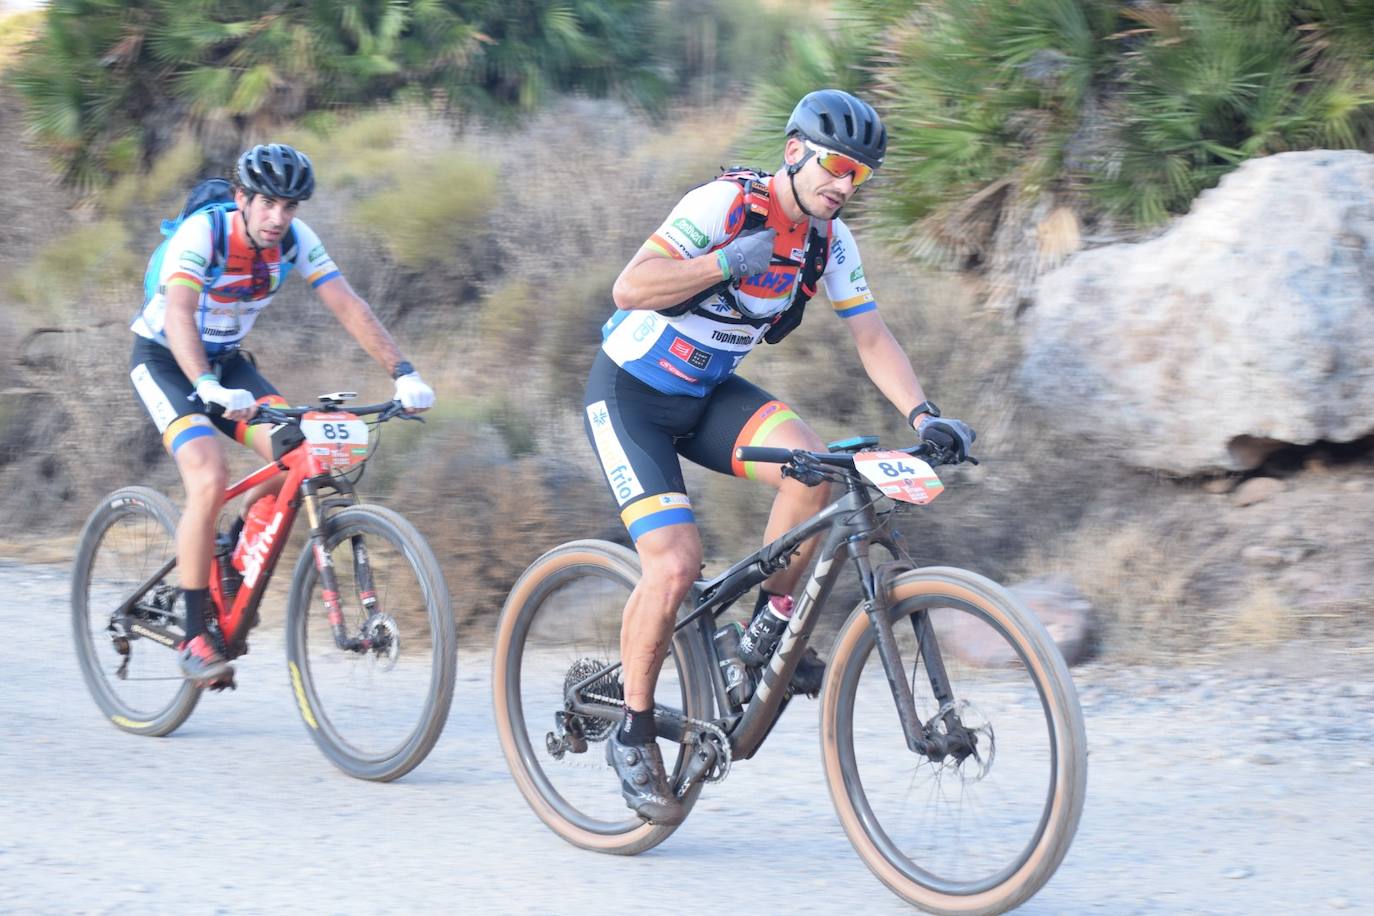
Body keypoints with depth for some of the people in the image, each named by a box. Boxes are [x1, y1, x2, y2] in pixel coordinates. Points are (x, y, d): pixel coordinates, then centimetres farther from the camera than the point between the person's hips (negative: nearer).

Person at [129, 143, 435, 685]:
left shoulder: (295, 239, -12)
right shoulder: (200, 234, -28)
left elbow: (348, 307, -16)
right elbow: (178, 315, -42)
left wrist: (403, 372, -28)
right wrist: (207, 388, -58)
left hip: (226, 360, 6)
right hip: (163, 358, -5)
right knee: (210, 478, -27)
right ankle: (194, 637, -18)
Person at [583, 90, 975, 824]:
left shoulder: (829, 239, -4)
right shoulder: (723, 206, -22)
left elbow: (871, 336, -3)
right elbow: (629, 289, -28)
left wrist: (921, 415, -18)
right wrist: (728, 261, -36)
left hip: (707, 393, 6)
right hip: (630, 396, -5)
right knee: (674, 564, -20)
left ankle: (769, 627, -4)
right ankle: (633, 735, -3)